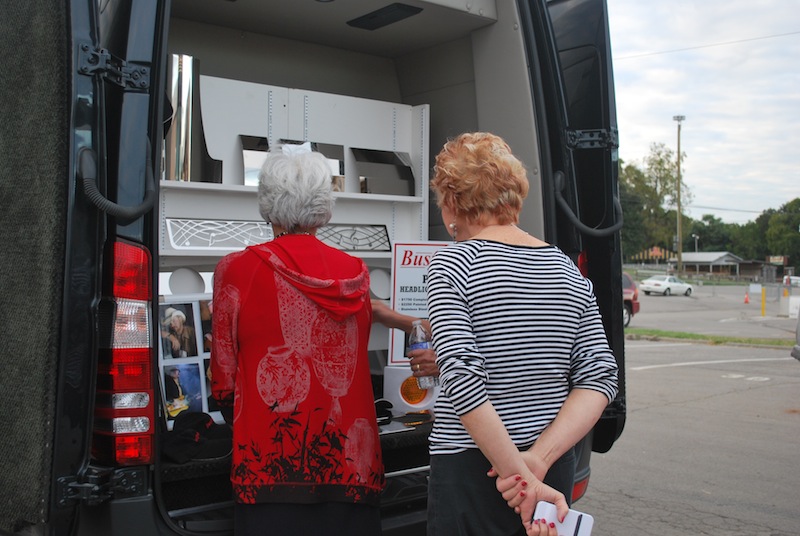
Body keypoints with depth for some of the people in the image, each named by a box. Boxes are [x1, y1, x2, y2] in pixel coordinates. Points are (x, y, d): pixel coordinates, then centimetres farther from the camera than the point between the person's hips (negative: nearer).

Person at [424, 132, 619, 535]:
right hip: (554, 470, 5)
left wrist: (521, 475, -17)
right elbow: (599, 378, -2)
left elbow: (463, 381, -21)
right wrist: (538, 460, -10)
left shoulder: (452, 264, -11)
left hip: (472, 471, -5)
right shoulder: (568, 270, 5)